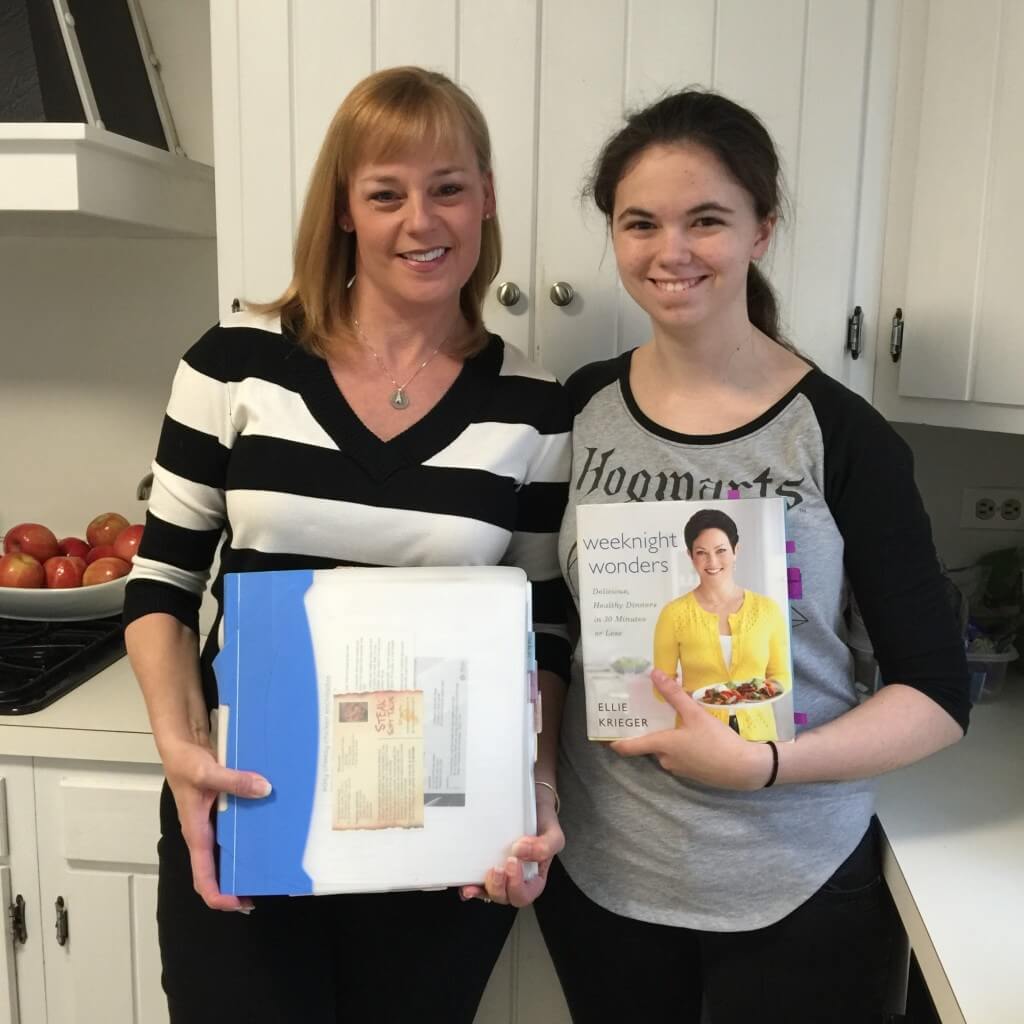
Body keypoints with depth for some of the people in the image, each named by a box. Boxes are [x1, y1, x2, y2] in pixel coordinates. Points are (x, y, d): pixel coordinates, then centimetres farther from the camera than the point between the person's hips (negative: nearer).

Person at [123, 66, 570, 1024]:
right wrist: (179, 744, -13)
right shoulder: (238, 361, -4)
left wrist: (535, 788, -12)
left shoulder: (531, 407, -3)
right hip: (241, 817, 0)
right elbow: (162, 582, 1)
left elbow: (546, 632, 2)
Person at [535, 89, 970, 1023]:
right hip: (598, 870, 3)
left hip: (794, 884, -2)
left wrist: (762, 765, -21)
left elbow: (939, 695, -8)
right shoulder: (580, 411, -3)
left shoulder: (843, 438, -11)